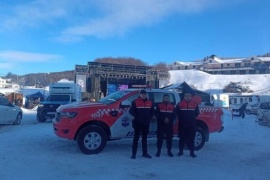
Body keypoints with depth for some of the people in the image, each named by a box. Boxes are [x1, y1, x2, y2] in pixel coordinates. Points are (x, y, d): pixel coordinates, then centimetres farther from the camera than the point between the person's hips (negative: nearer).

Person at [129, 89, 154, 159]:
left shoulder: (150, 102, 8)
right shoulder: (135, 102, -4)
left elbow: (152, 112, 13)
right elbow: (131, 111, -7)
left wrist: (149, 118, -1)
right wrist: (137, 117, -15)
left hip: (146, 123, 4)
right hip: (138, 123, -4)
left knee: (144, 138, 12)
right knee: (136, 138, 0)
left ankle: (145, 153, 20)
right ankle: (134, 153, 6)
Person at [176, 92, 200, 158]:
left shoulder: (194, 104, 4)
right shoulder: (180, 104, 0)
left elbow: (197, 113, 10)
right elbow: (177, 113, 2)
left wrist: (192, 118, 2)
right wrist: (182, 119, 0)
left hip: (192, 125, 1)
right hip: (182, 125, -1)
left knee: (191, 139, 3)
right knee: (182, 138, 7)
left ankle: (192, 152, 11)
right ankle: (181, 151, 19)